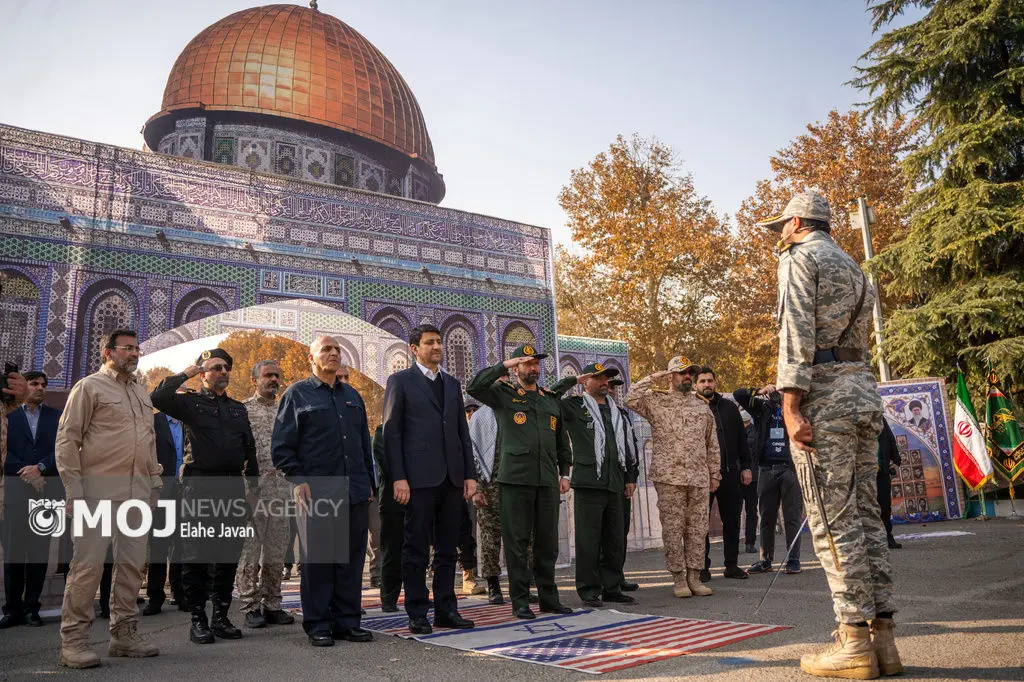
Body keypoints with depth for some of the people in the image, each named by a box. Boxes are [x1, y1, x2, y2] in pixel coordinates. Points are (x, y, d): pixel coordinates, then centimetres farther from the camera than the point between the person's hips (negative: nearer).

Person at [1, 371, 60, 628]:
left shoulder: (56, 417, 11)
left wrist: (39, 467, -12)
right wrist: (26, 473, -9)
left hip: (46, 491, 1)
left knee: (39, 550, 2)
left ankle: (31, 607, 9)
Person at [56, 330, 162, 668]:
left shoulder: (141, 392, 19)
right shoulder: (89, 387, -1)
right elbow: (67, 440, -5)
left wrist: (155, 478, 16)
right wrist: (74, 488, -11)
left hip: (138, 490, 7)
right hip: (99, 488, -6)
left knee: (132, 563, 9)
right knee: (88, 564, -5)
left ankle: (124, 633, 19)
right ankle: (73, 641, 6)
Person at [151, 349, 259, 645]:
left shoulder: (239, 409, 18)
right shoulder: (190, 402, 5)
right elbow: (159, 398, -17)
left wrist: (253, 485, 15)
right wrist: (186, 373, -10)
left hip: (233, 488, 4)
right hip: (199, 485, -4)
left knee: (229, 554, 8)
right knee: (196, 555, 0)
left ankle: (221, 617, 18)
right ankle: (198, 619, 10)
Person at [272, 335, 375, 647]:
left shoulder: (352, 395, 18)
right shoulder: (297, 394, 3)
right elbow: (282, 446, -1)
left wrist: (369, 483, 15)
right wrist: (298, 480, -11)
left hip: (354, 492, 5)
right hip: (316, 493, -5)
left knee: (352, 558, 7)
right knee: (317, 560, 2)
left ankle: (347, 621, 17)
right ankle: (318, 626, 12)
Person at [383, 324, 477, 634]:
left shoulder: (452, 383, 17)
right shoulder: (400, 381, 2)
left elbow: (463, 431, 16)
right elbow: (391, 432, -4)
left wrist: (470, 475, 8)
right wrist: (399, 478, -12)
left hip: (452, 479, 5)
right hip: (419, 478, -5)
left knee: (447, 550, 10)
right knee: (416, 550, 2)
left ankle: (446, 610, 19)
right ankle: (417, 614, 11)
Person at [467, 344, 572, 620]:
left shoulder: (551, 399, 17)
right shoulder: (503, 393, 4)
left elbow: (562, 440, 21)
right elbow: (474, 387, -15)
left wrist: (565, 473, 13)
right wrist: (504, 365, -12)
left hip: (547, 481, 4)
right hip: (515, 479, -4)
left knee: (547, 542, 10)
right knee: (517, 543, 1)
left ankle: (549, 598, 21)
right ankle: (520, 601, 10)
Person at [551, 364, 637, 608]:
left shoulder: (614, 410, 21)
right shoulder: (575, 406, 2)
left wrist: (629, 477, 20)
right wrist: (572, 381, -7)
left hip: (614, 484, 6)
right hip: (588, 483, -6)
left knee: (616, 541, 11)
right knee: (588, 540, -3)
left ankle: (612, 588, 21)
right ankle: (589, 591, 7)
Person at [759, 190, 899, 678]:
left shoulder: (800, 257, -1)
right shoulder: (853, 268, 25)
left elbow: (797, 332, -13)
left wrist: (790, 405, -18)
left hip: (823, 392, -8)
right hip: (864, 391, 9)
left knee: (833, 520, -7)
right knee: (865, 514, 7)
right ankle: (882, 638, 9)